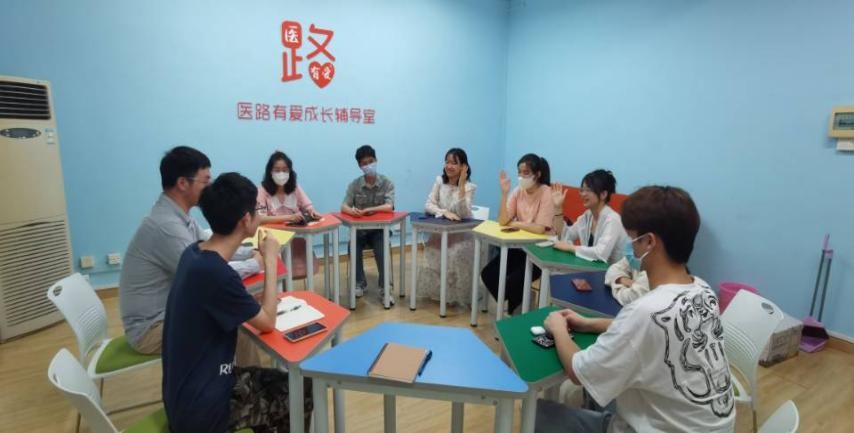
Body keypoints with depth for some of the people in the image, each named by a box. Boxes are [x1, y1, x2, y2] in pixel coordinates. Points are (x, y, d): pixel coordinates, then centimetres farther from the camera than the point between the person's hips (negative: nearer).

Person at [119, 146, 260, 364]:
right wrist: (255, 264, -15)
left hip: (171, 309, 9)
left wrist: (252, 253, -3)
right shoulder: (166, 225, -29)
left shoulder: (179, 215, 1)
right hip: (152, 327, -9)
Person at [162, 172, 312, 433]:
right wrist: (270, 260, -11)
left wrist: (261, 302, 1)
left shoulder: (194, 254, -3)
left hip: (188, 392, 8)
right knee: (304, 392, 5)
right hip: (200, 408, -8)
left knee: (279, 383, 19)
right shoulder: (216, 273, -30)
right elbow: (268, 323, -16)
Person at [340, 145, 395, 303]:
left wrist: (367, 209, -31)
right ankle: (360, 283, -1)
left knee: (381, 249, -28)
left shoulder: (387, 183, -6)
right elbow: (344, 207, -11)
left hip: (380, 228, -2)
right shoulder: (354, 184, -1)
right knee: (353, 248, -25)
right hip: (359, 229, 2)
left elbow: (389, 207, -19)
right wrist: (352, 210, -35)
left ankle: (384, 288, -12)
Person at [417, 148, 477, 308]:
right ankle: (436, 291, 8)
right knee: (431, 254, -20)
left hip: (462, 234, -3)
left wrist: (461, 186, -32)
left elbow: (463, 215, -26)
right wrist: (445, 212, -26)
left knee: (456, 255, -29)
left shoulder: (469, 187, -11)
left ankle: (457, 294, -4)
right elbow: (428, 205, -8)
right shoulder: (439, 181, 1)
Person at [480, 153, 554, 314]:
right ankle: (506, 307, 15)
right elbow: (502, 221, -9)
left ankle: (514, 312, 10)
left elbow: (540, 229, -24)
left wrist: (515, 223, -10)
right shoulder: (518, 191, 1)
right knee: (488, 274, -8)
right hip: (519, 247, 6)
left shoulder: (546, 194, -16)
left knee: (512, 282, -23)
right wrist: (504, 193, -17)